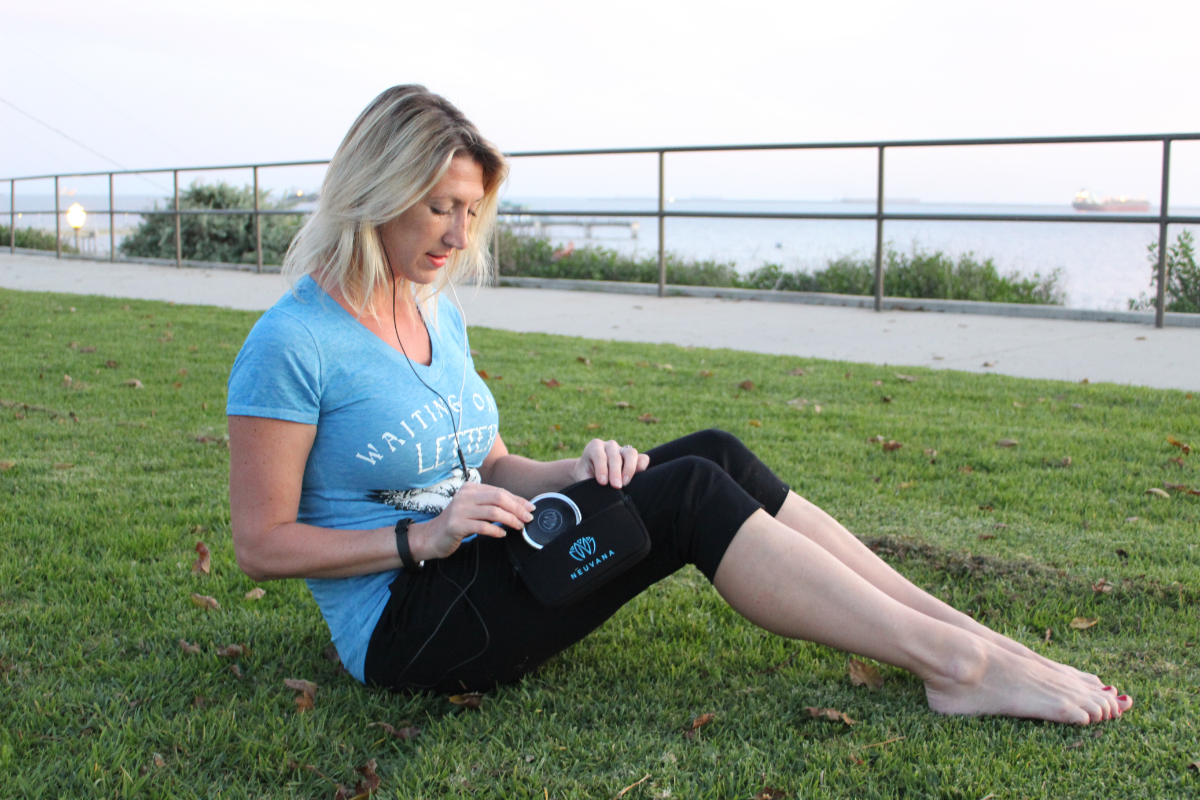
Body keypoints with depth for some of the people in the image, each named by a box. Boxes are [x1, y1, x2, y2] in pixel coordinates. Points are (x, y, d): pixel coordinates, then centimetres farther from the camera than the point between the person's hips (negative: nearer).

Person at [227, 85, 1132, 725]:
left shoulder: (439, 315, 11)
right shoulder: (292, 344, -14)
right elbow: (261, 544, -13)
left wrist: (576, 471, -5)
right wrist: (421, 539, -22)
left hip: (479, 574, 8)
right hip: (407, 626, -8)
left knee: (712, 455, -12)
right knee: (689, 494, -23)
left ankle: (952, 624, -13)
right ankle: (956, 666, -22)